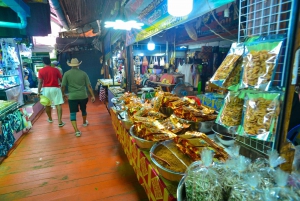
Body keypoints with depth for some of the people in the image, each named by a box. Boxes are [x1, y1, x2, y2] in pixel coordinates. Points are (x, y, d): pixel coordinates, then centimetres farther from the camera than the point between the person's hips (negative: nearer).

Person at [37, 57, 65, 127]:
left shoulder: (41, 71, -1)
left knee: (47, 105, 18)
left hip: (46, 89, 1)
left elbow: (40, 82, -6)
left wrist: (38, 91, -3)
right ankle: (60, 122, -9)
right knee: (58, 105, -3)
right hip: (55, 88, -1)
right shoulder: (56, 70, -1)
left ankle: (50, 118, 36)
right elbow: (61, 80, 2)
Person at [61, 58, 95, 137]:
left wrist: (63, 94, 16)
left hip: (72, 97, -2)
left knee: (72, 113, 4)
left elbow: (63, 86, -2)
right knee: (83, 110, 24)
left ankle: (77, 131, -3)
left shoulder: (67, 73, -3)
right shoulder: (83, 73, -1)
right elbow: (89, 85, -3)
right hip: (83, 96, 2)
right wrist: (93, 96, 1)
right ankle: (84, 122, 47)